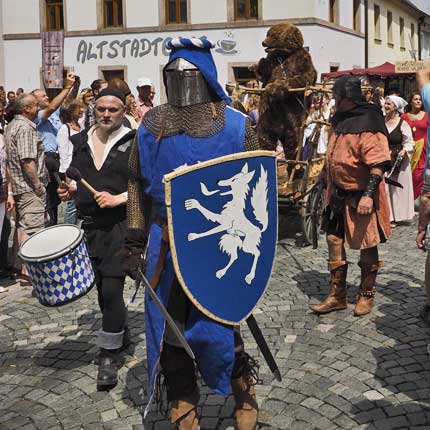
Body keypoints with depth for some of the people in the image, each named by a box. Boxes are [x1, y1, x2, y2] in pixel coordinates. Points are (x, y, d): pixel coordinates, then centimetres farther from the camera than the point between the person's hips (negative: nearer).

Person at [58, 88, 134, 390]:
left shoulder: (133, 142, -6)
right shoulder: (80, 141, 11)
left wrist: (118, 198, -18)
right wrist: (70, 190, 4)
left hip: (122, 224, -6)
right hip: (90, 226, 6)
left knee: (111, 288, -10)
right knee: (102, 288, 14)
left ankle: (109, 355, 3)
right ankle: (122, 336, 36)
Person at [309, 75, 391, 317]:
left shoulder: (368, 122, -17)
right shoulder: (341, 120, 10)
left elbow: (378, 163, -22)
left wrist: (368, 195, -29)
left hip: (361, 195, -8)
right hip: (339, 194, 8)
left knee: (367, 247, 6)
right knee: (334, 241, 9)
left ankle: (367, 295, 23)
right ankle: (338, 296, 19)